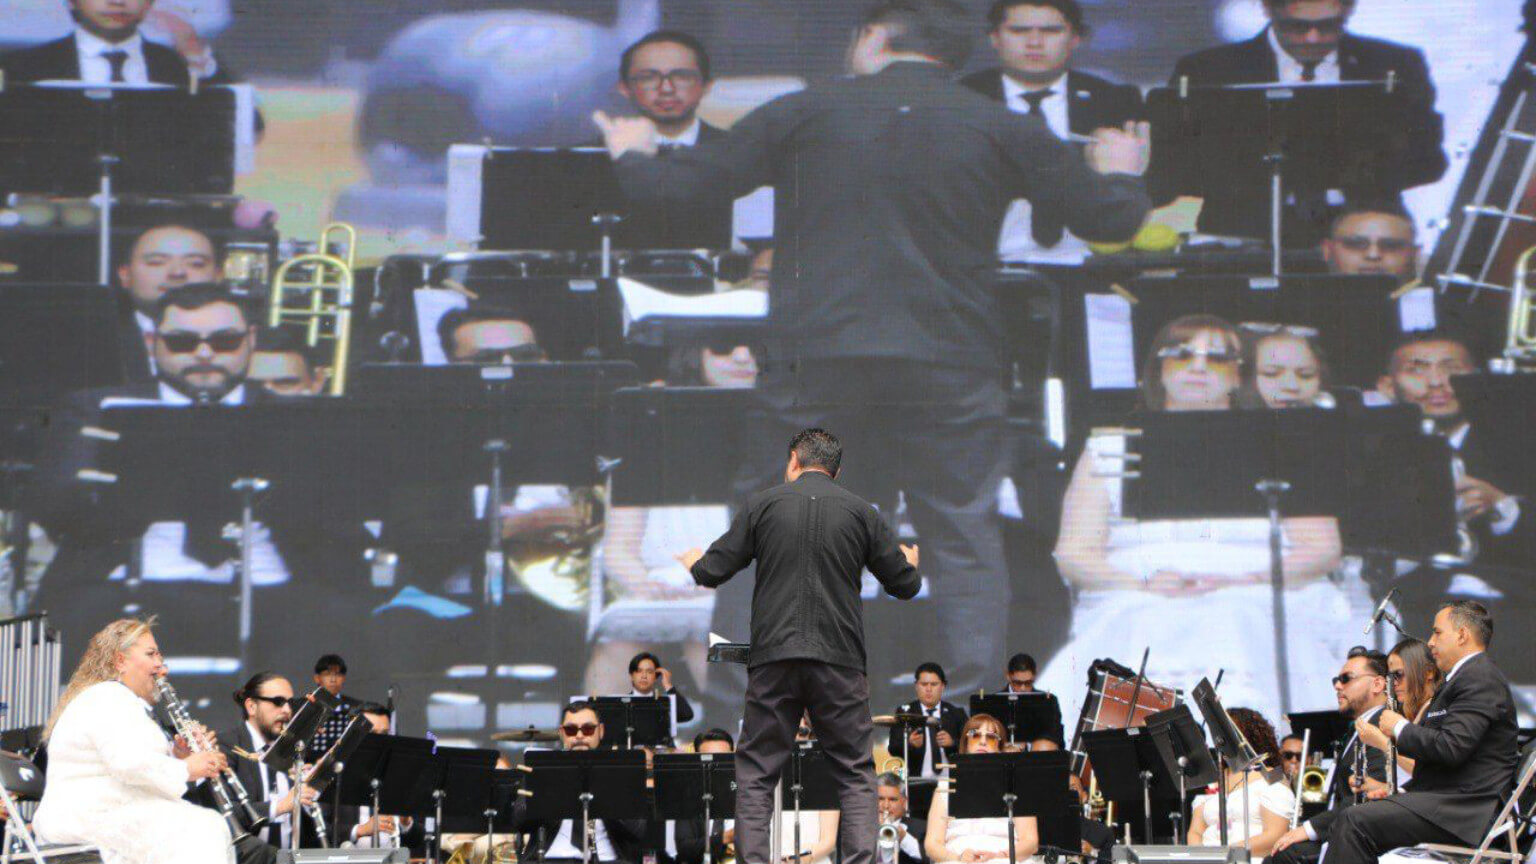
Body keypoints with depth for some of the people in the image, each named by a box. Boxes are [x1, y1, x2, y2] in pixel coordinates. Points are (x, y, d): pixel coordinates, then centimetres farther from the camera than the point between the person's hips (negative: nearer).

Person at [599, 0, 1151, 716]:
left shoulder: (802, 114, 4)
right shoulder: (1004, 130, 6)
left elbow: (675, 187, 5)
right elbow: (1111, 220, 10)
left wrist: (631, 155, 28)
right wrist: (1122, 175, 33)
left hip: (812, 361, 0)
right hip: (949, 368, 0)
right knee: (965, 540, 8)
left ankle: (731, 704, 7)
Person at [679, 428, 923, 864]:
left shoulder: (763, 505, 5)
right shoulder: (860, 512, 7)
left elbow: (712, 573, 4)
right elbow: (905, 584, 12)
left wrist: (695, 563, 28)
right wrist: (909, 563, 36)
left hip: (774, 657, 0)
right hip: (839, 659, 0)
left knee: (755, 774, 7)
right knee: (855, 775, 5)